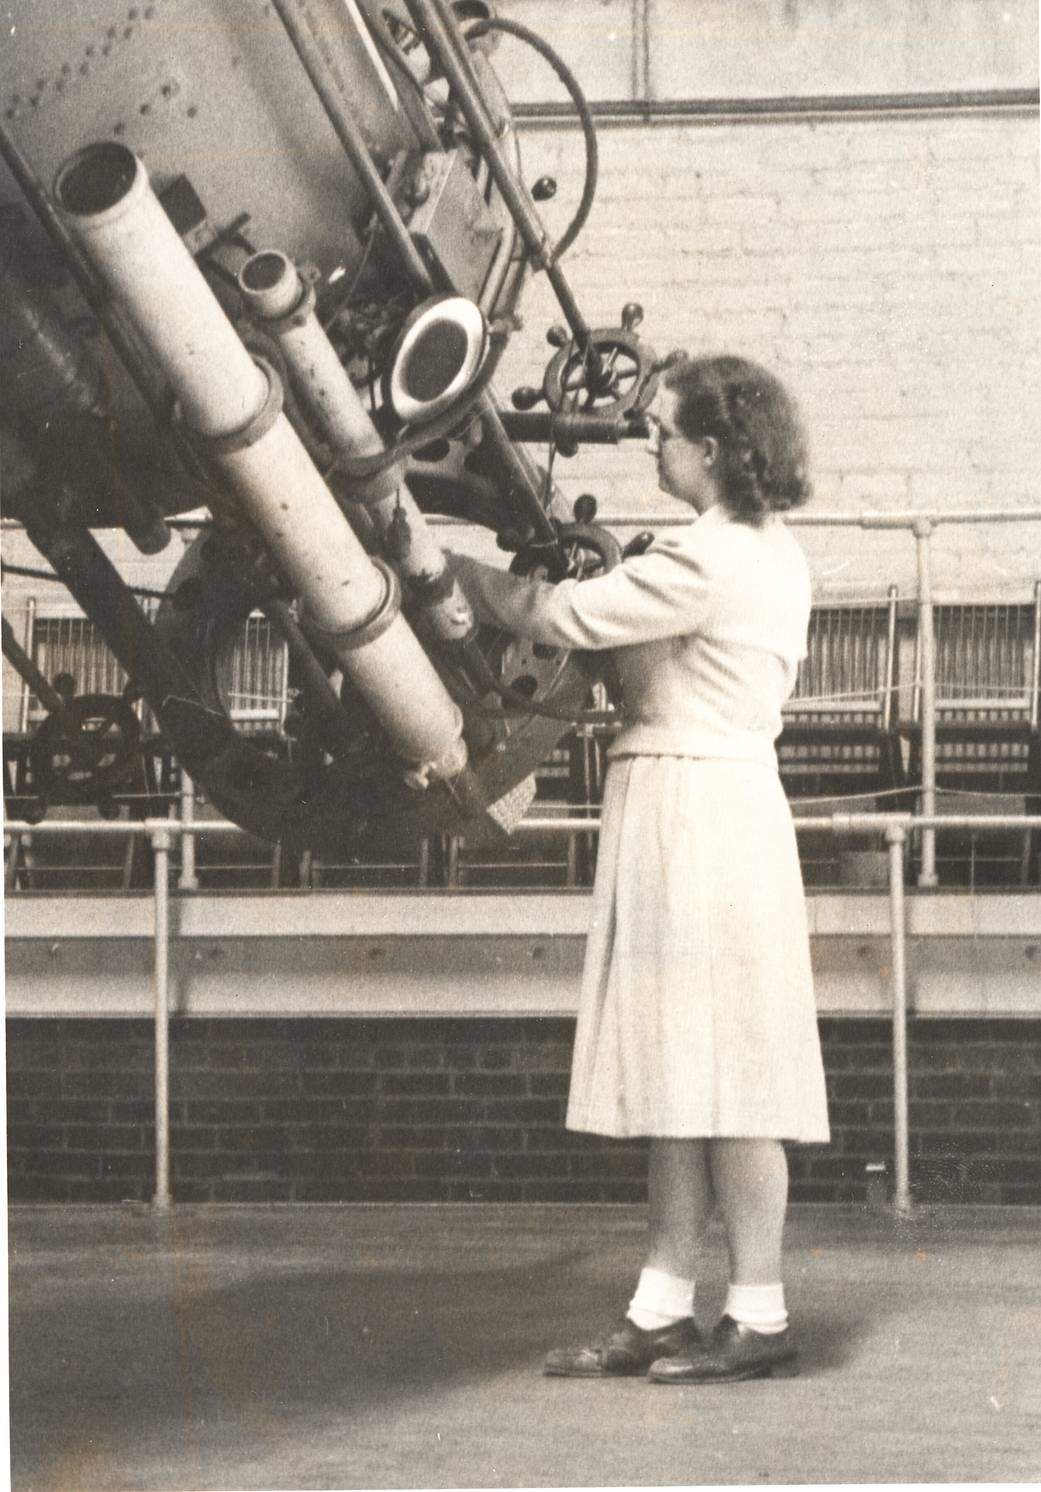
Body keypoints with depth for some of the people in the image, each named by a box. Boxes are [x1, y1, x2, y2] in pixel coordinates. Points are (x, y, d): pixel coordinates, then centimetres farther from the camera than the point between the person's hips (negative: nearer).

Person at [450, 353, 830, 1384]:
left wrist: (461, 573, 1)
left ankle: (759, 1318, 0)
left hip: (693, 808, -10)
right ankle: (662, 1313, 13)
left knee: (717, 1068, -5)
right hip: (729, 790, 10)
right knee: (684, 1071, 10)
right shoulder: (772, 554, 13)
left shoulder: (704, 560, -16)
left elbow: (568, 617, -14)